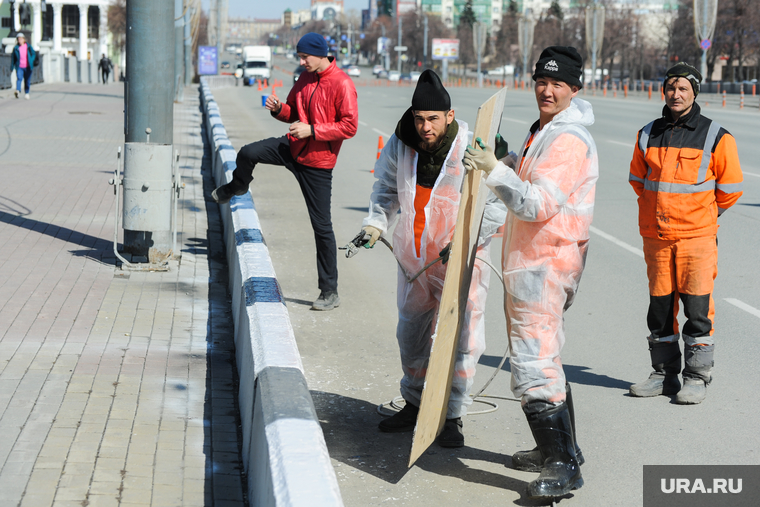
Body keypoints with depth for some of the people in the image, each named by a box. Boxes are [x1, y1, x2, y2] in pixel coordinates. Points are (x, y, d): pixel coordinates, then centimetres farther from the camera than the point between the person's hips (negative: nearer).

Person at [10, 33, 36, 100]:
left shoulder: (28, 47, 0)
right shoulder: (16, 48, 1)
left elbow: (34, 54, 9)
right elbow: (13, 57, 8)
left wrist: (31, 61, -5)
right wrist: (12, 67, 6)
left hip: (27, 67, 1)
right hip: (19, 67, -1)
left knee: (27, 81, 8)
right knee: (19, 78, -22)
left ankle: (26, 93, 24)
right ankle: (18, 91, -39)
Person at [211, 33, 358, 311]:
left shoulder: (341, 84, -16)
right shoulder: (305, 78, 8)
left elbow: (350, 126, -21)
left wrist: (312, 130, -23)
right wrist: (279, 109, -5)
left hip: (317, 161, -6)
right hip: (294, 147, 6)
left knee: (321, 226, -2)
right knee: (247, 154, -9)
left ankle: (330, 292, 6)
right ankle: (238, 187, 30)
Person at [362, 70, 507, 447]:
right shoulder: (399, 146, -5)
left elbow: (497, 204, -16)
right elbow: (387, 190, 13)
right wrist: (376, 224, -3)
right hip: (413, 257, 5)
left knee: (459, 339, -4)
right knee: (411, 333, 16)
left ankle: (452, 416, 10)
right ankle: (415, 404, 33)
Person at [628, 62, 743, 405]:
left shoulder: (715, 136, -3)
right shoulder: (648, 135, 8)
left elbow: (730, 186, 4)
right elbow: (638, 178, 21)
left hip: (697, 235, -4)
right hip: (655, 235, 4)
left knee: (697, 309, -4)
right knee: (660, 307, 9)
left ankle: (697, 377, 6)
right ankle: (664, 374, 20)